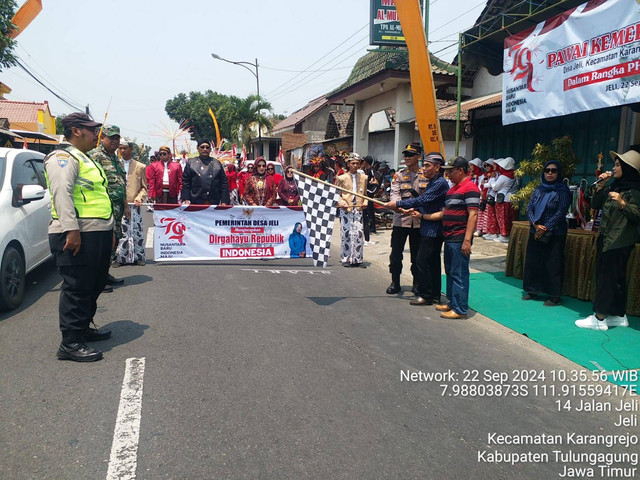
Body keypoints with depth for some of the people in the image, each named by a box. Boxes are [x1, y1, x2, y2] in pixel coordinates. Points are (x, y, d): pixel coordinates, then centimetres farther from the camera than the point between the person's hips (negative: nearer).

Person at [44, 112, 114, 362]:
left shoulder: (87, 159, 25)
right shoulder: (63, 157, -7)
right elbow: (62, 193, -20)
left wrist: (110, 230, 25)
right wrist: (71, 229, -29)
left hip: (99, 234, 10)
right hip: (77, 236, -10)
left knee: (94, 285, 17)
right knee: (76, 288, -7)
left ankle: (84, 327, 32)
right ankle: (70, 343, -2)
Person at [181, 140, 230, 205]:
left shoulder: (217, 164, 11)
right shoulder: (191, 163, 9)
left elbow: (224, 183, 7)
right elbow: (185, 183, 5)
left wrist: (224, 202, -1)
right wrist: (186, 200, -5)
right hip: (195, 203, -1)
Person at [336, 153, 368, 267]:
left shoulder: (364, 178, 14)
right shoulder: (342, 178, 6)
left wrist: (365, 202, 2)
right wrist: (341, 202, -10)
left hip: (358, 209, 2)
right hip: (345, 210, -2)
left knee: (359, 234, -3)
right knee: (346, 234, -2)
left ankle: (357, 259, 6)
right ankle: (345, 259, 8)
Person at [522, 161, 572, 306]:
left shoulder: (563, 190, -6)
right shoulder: (539, 189, 9)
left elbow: (561, 213, -12)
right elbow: (529, 207, 3)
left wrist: (545, 229, -14)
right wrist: (535, 224, -12)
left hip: (554, 234, -5)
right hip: (535, 232, 5)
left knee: (553, 264, -1)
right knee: (532, 261, 9)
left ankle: (555, 296, 6)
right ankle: (533, 290, 22)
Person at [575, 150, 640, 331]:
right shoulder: (613, 186, 14)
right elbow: (595, 204, 11)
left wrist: (622, 203, -30)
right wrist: (600, 186, 0)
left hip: (620, 241, -8)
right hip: (605, 238, 8)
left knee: (608, 277, -6)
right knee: (609, 276, 12)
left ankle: (600, 318, -1)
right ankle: (619, 316, 22)